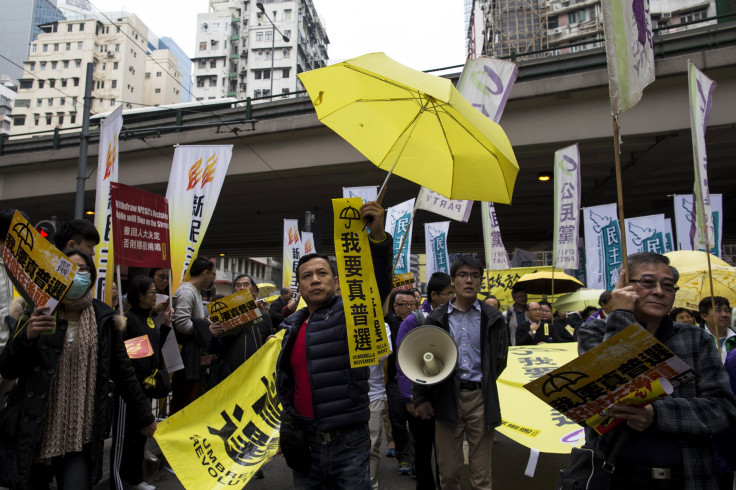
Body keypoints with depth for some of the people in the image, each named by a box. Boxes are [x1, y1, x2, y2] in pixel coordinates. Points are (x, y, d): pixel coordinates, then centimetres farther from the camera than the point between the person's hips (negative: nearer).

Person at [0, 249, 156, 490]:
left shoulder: (103, 318, 1)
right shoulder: (38, 314, 1)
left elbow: (122, 371, 6)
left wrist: (144, 418, 8)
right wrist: (27, 336, -20)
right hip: (33, 432, 1)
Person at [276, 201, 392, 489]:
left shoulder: (350, 312, -7)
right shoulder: (292, 326, 9)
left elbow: (379, 287, -27)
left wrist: (378, 237, -40)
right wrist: (286, 425, 15)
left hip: (348, 444, -4)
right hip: (305, 444, 5)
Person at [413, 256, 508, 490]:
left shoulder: (492, 319, 5)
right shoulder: (436, 318, 3)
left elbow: (499, 361, 12)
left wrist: (482, 386, 7)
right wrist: (420, 398, 1)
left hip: (480, 399, 0)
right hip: (447, 399, 0)